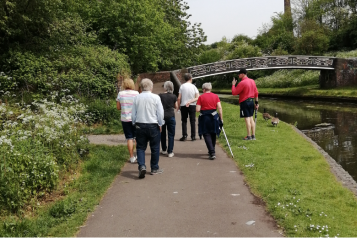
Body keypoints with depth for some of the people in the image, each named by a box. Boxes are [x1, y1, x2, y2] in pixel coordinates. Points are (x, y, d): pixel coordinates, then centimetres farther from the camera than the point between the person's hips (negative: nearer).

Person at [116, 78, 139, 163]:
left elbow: (118, 107, 3)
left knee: (129, 138, 7)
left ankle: (132, 157, 9)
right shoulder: (136, 93, -7)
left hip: (125, 119, 2)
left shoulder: (120, 94, -1)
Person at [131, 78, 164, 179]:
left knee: (140, 147, 9)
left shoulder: (137, 98, -1)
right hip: (153, 125, -2)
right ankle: (154, 169, 20)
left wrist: (135, 124, 19)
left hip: (140, 125, 2)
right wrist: (160, 124, 8)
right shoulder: (156, 97, -8)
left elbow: (133, 114, 5)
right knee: (155, 148, 11)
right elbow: (160, 113, -5)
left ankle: (142, 166, -10)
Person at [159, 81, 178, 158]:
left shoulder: (160, 95, -5)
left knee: (162, 133, 16)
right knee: (171, 134, 4)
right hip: (171, 116, -1)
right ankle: (170, 152, 2)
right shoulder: (174, 96, -4)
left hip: (162, 116, 1)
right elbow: (176, 107, 6)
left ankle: (164, 150, 26)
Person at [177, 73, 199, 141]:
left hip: (183, 106, -1)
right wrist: (190, 101, -9)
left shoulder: (182, 86, -4)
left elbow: (179, 98, -6)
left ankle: (184, 136, 2)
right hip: (192, 106, 1)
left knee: (184, 121, 8)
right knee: (192, 121, 7)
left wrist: (178, 106, 4)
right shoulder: (193, 86, -1)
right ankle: (193, 136, 8)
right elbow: (198, 97, -8)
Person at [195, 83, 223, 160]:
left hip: (204, 118, -3)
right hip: (214, 117, 3)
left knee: (207, 135, 1)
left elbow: (197, 109, -9)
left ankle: (212, 153, -11)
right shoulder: (215, 96, 2)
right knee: (213, 134, 19)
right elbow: (219, 108, -3)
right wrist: (221, 119, 2)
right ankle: (212, 151, 34)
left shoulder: (201, 97, -4)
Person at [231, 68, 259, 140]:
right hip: (251, 101, 8)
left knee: (247, 119, -5)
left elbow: (234, 92, -14)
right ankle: (253, 135, 14)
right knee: (251, 118, 12)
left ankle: (249, 136, -2)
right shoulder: (252, 81, 9)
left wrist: (233, 85, 1)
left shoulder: (242, 83, -16)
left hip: (244, 102, -8)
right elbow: (256, 92, 12)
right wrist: (256, 102, 17)